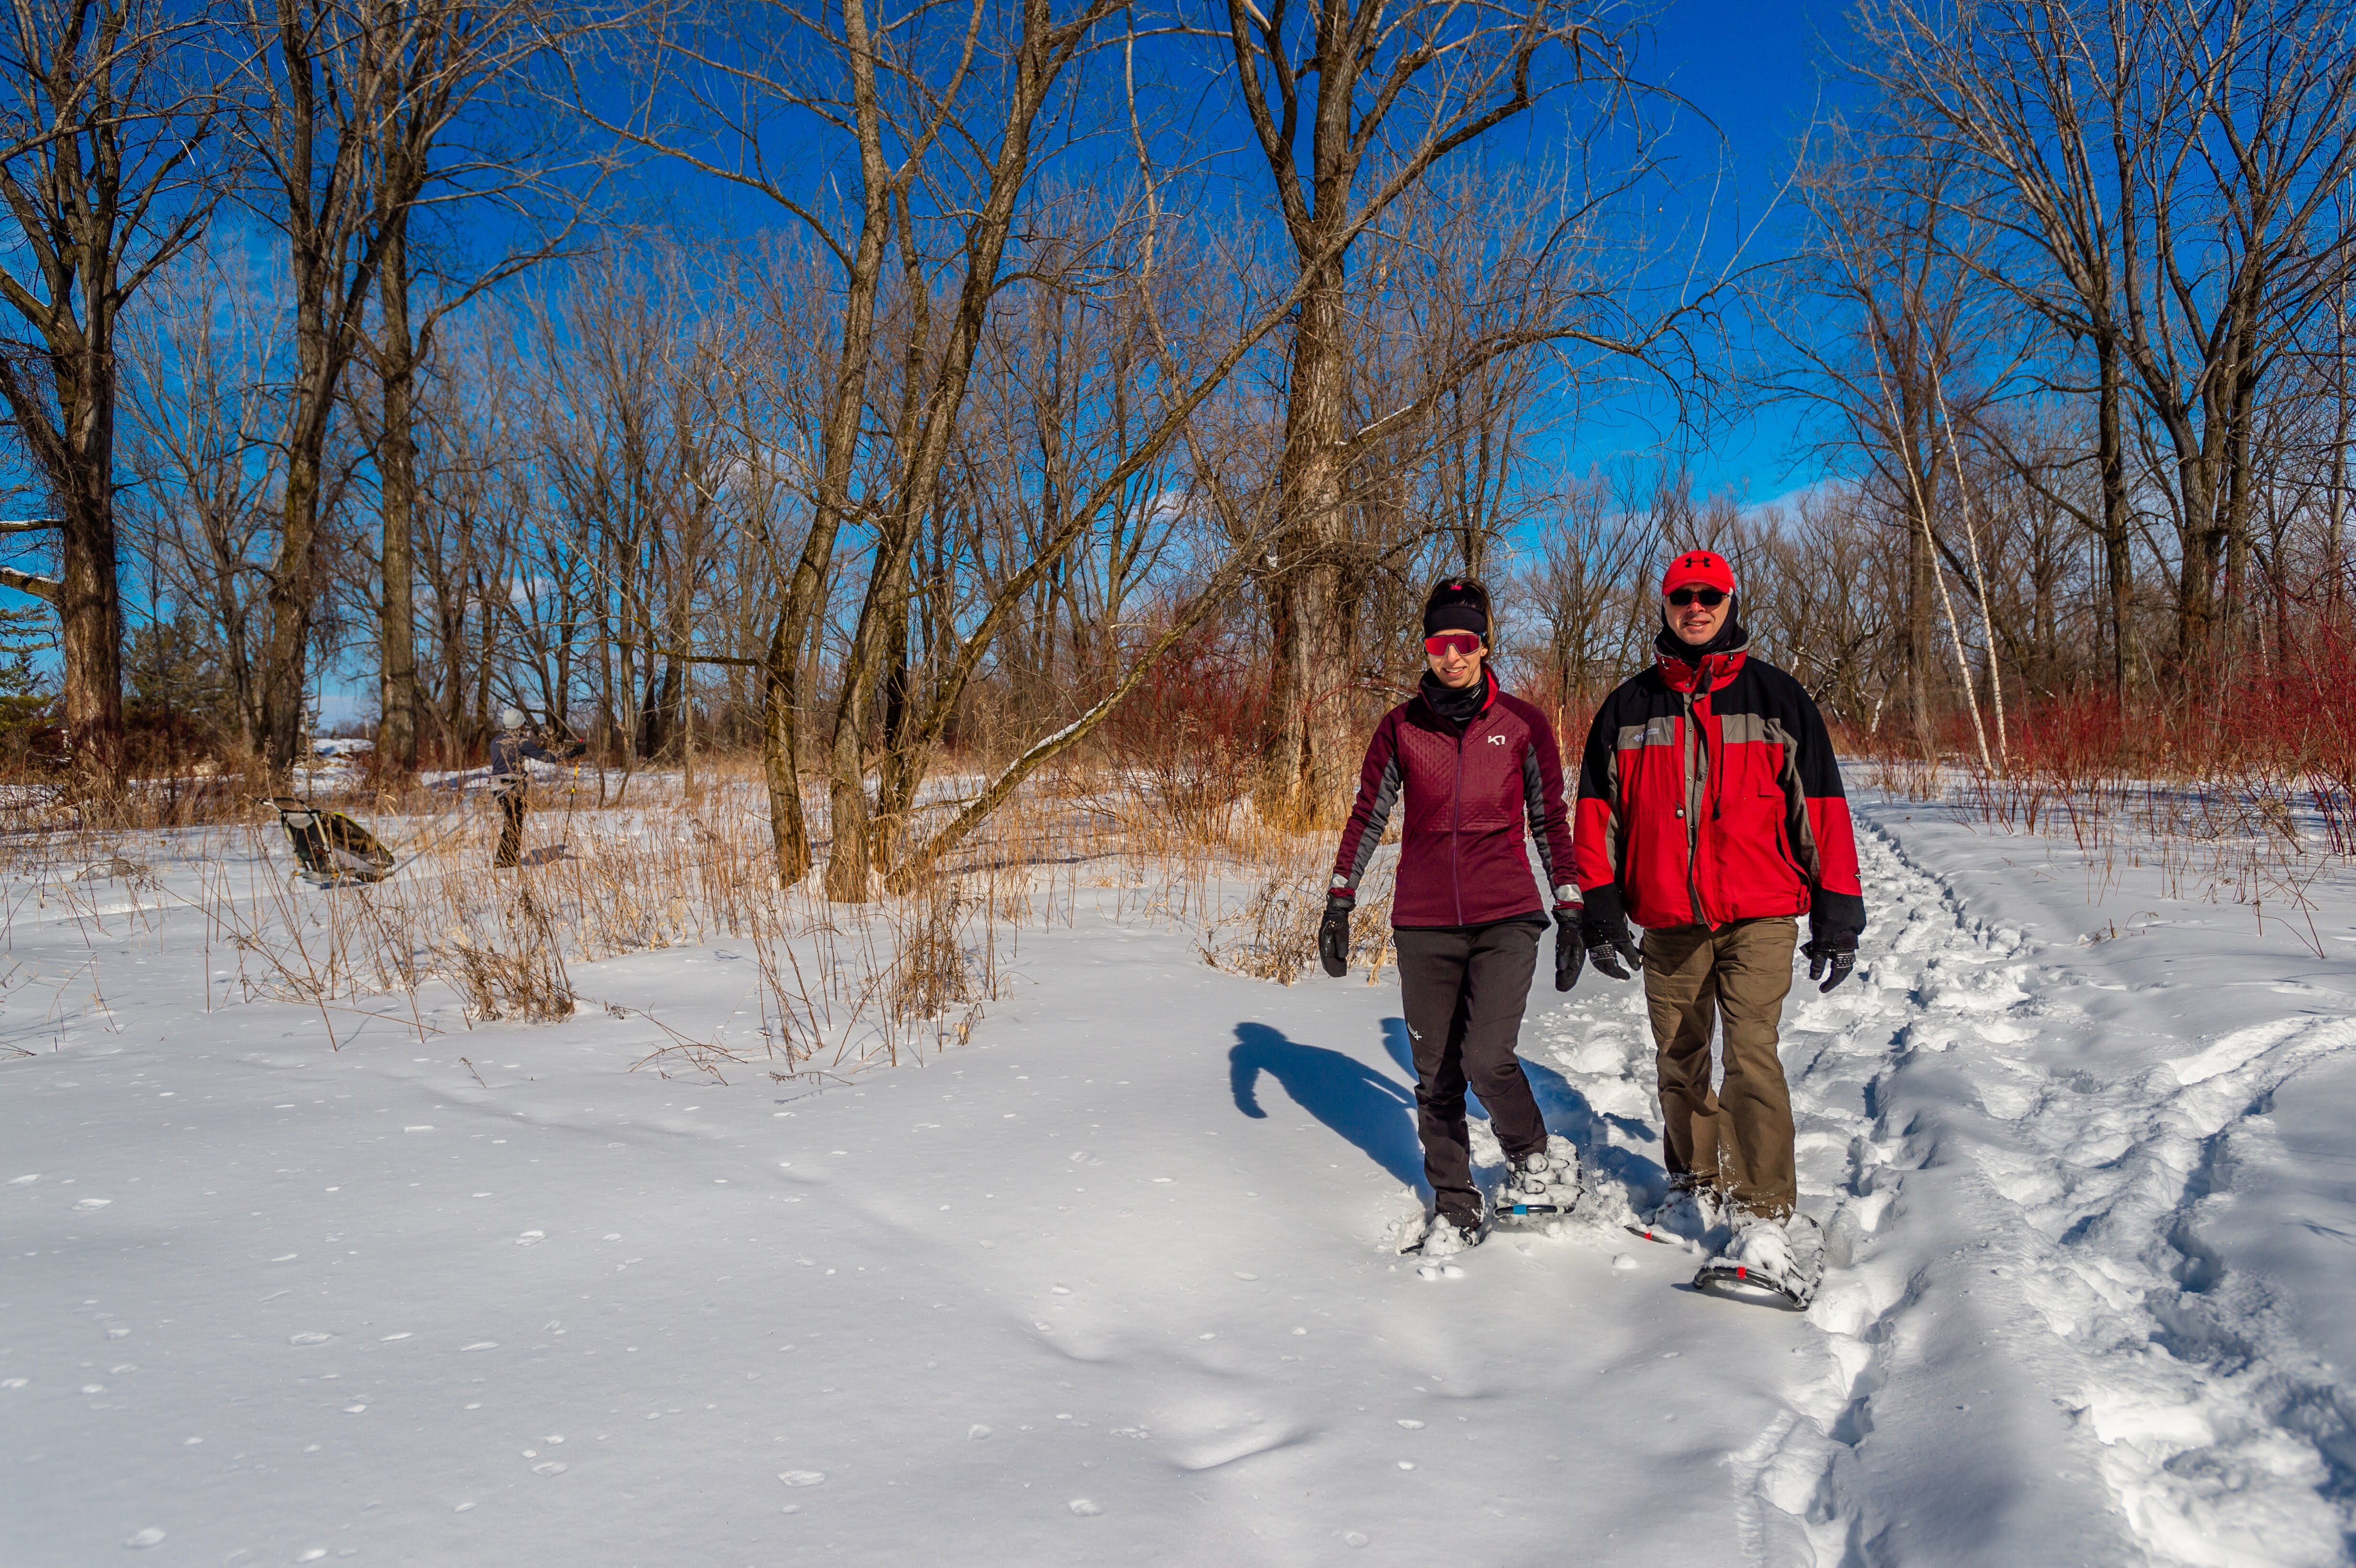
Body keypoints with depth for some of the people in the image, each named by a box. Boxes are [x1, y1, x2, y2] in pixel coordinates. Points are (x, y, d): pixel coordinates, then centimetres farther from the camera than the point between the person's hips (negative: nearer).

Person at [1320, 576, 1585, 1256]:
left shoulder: (1522, 724, 2)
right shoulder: (1401, 727, 4)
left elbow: (1551, 821, 8)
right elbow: (1367, 817, 10)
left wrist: (1571, 914, 6)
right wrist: (1338, 905, 6)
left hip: (1505, 919, -2)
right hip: (1424, 925, 2)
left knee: (1488, 1059, -17)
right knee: (1437, 1076, 6)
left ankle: (1537, 1160, 12)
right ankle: (1456, 1206, 22)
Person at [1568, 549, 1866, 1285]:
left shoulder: (1776, 697, 4)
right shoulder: (1628, 708, 9)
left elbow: (1820, 806, 4)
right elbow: (1598, 811, 11)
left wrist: (1838, 914, 0)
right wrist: (1601, 907, 3)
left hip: (1759, 915, -3)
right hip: (1668, 920, 3)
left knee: (1750, 1050, -15)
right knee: (1679, 1060, 10)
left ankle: (1764, 1210, -8)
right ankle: (1699, 1183, 29)